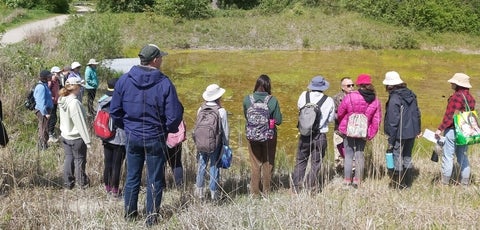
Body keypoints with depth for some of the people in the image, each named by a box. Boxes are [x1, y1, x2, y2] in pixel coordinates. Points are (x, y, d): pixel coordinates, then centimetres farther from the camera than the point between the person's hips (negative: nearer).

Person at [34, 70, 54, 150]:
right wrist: (45, 113, -23)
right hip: (42, 111, -11)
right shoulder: (41, 87, -20)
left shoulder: (44, 85, 12)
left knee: (43, 129, 19)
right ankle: (43, 147, 4)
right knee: (44, 129, -3)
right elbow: (41, 101, -23)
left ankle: (41, 146, 29)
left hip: (45, 110, 11)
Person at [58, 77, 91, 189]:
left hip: (65, 135, 7)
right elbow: (80, 123, -23)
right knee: (79, 160, 9)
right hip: (76, 138, -7)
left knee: (68, 158, 17)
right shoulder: (74, 102, -26)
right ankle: (82, 183, 23)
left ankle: (68, 183, 25)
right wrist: (87, 140, -18)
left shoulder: (62, 100, 0)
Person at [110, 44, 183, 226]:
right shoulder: (164, 83, -17)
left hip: (132, 137, 3)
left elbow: (114, 111, 0)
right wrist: (170, 129, 7)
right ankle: (152, 217, 18)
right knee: (154, 180, 10)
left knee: (132, 177, 18)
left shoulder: (124, 80, -6)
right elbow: (174, 116, -14)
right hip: (155, 139, -3)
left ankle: (130, 213, 29)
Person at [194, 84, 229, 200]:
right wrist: (226, 144, 4)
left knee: (202, 165, 12)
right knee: (214, 166, 5)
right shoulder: (221, 111, -12)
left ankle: (199, 190, 16)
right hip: (216, 143, -3)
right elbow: (225, 130, -7)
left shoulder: (201, 109, -2)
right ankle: (213, 192, 12)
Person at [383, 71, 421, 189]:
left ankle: (399, 185, 9)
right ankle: (408, 183, 25)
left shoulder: (394, 99, -18)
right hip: (411, 133, 8)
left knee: (397, 158, 3)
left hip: (400, 134, -8)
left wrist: (391, 141, -13)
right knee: (407, 157, 18)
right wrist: (418, 130, 22)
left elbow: (393, 122, -18)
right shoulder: (410, 94, 6)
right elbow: (417, 113, 13)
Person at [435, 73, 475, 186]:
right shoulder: (470, 97, 9)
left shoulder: (456, 96, -16)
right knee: (463, 156, 14)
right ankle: (465, 182, 17)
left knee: (448, 156, -1)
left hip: (453, 130, -8)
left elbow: (449, 115, -18)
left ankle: (445, 182, 3)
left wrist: (440, 129, -14)